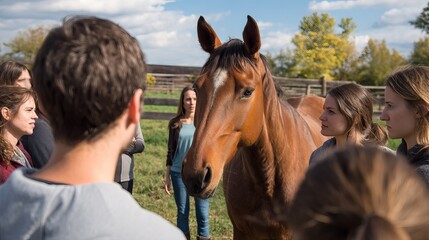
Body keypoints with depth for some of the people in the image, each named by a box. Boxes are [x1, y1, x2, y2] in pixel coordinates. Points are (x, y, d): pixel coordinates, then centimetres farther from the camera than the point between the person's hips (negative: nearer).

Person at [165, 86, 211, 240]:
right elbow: (170, 151, 7)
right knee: (182, 213, 10)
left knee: (203, 214, 0)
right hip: (179, 173, 1)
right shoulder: (175, 123, 2)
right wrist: (167, 177, 6)